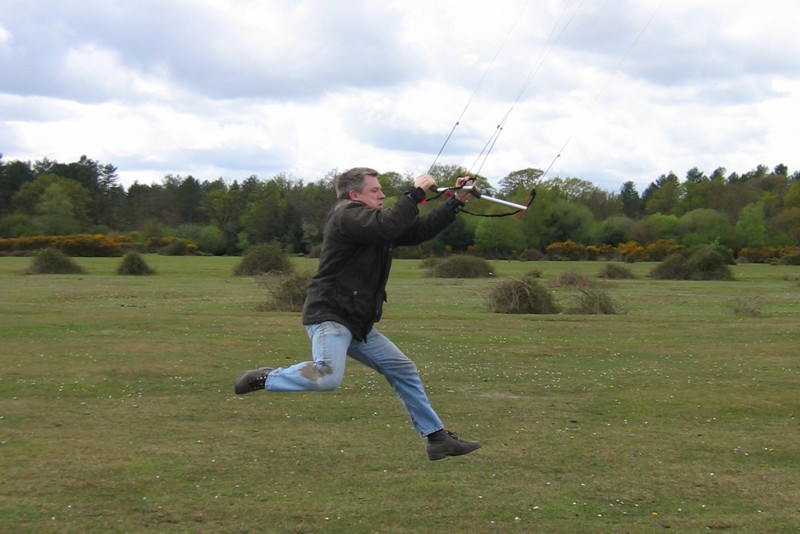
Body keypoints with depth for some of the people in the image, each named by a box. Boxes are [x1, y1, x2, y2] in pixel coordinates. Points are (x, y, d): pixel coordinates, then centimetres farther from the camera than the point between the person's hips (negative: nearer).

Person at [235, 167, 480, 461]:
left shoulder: (373, 217, 17)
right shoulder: (347, 213, -11)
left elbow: (419, 230, 16)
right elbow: (388, 226, -29)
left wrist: (456, 202, 11)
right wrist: (415, 193, -20)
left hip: (359, 324, 10)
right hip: (329, 315, -10)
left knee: (404, 370, 11)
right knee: (328, 377, -31)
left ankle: (438, 438, 18)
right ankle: (262, 379, -7)